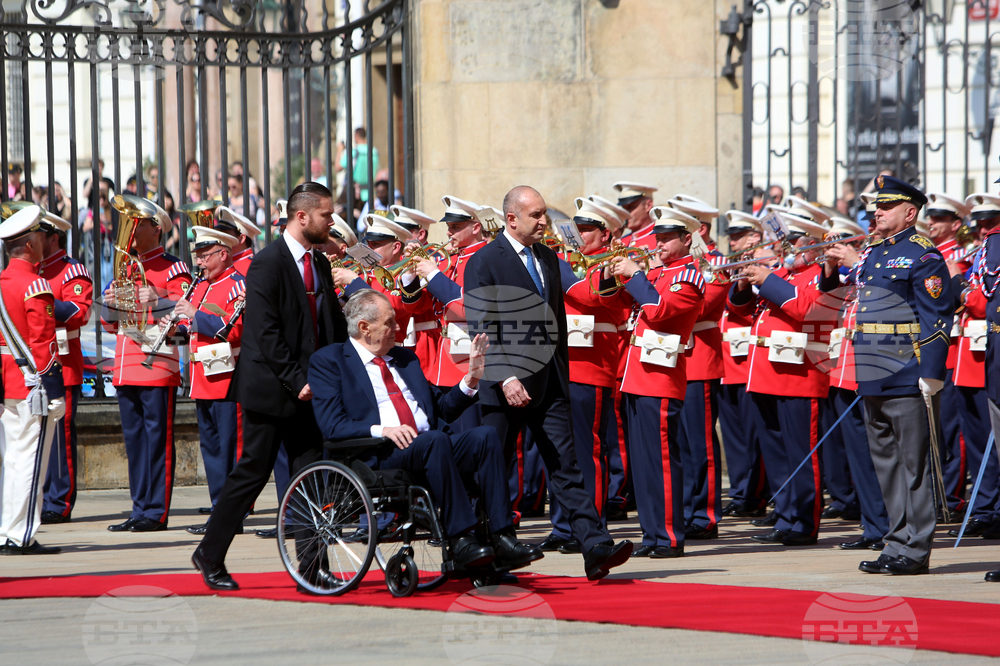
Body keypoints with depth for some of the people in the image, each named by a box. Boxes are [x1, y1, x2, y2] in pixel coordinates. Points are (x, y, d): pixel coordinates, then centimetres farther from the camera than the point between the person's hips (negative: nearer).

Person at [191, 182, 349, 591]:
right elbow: (265, 334, -17)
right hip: (270, 389, -7)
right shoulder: (268, 264, -12)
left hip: (308, 389, 7)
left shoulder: (320, 264, 12)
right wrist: (296, 380, -18)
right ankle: (210, 554, 12)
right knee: (252, 473, -1)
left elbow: (334, 325, 16)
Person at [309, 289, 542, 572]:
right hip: (378, 458, -6)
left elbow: (440, 408, 26)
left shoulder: (405, 357, 27)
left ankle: (502, 539, -29)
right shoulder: (328, 361, 7)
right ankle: (460, 539, -37)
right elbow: (332, 424, -6)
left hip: (431, 449, 6)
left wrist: (471, 380, 11)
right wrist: (380, 430, -20)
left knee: (485, 435, -21)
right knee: (434, 440, -36)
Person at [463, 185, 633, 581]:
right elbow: (480, 326, -13)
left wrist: (562, 369, 15)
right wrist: (506, 378, -21)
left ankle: (596, 548, -10)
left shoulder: (547, 258, 13)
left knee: (566, 468, -2)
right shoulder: (484, 263, -7)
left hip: (549, 385, 5)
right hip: (506, 387, -5)